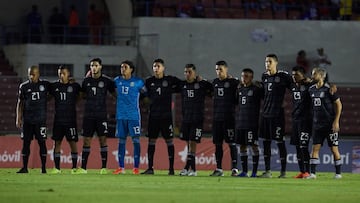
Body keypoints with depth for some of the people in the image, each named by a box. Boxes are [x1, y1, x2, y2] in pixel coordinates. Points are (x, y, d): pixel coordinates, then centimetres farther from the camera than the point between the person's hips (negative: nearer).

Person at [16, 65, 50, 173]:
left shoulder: (45, 84, 2)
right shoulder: (24, 86, 3)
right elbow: (20, 103, 7)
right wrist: (18, 119, 2)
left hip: (40, 119, -1)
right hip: (27, 119, 1)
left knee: (42, 142, -1)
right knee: (26, 143, 1)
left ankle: (44, 167, 3)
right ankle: (24, 167, 6)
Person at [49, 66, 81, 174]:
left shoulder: (74, 86, 1)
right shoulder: (54, 86, 7)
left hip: (70, 119, -2)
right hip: (58, 119, 2)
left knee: (72, 142, 0)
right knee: (57, 142, 3)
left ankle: (74, 167, 7)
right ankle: (57, 168, 7)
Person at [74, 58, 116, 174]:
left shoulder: (106, 81, 1)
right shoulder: (86, 81, 9)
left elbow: (115, 94, 8)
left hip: (101, 115, -2)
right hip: (88, 115, 2)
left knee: (102, 140, -4)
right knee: (86, 140, 2)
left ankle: (104, 167, -1)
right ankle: (83, 167, 4)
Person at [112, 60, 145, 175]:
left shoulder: (138, 82, -1)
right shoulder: (117, 81, 8)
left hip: (133, 115, -3)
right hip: (121, 115, 3)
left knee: (136, 140, -4)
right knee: (121, 140, 5)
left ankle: (136, 167, -2)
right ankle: (121, 168, 9)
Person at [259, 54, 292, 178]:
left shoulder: (283, 76, -7)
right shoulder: (264, 76, 13)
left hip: (277, 113, -6)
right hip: (266, 114, 6)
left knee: (280, 142, -3)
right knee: (266, 141, 7)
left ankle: (283, 171, 3)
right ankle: (267, 171, 12)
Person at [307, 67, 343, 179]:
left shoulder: (328, 89, -10)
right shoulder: (311, 89, 8)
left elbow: (339, 105, -7)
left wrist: (336, 121, -12)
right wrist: (312, 121, 14)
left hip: (330, 124, -5)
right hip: (317, 124, 6)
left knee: (334, 148, 0)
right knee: (315, 148, 0)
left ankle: (338, 173, 9)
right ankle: (312, 173, 0)